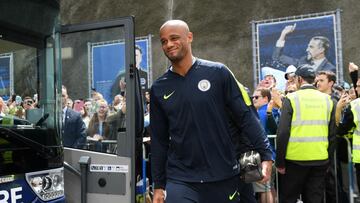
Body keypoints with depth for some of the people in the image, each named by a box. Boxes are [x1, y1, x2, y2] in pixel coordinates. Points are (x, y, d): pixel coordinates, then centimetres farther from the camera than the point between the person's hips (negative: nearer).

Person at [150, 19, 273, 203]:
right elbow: (159, 141, 7)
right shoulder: (159, 89, 3)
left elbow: (245, 117, -3)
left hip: (224, 176, -1)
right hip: (180, 179, 1)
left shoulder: (217, 72, -5)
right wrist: (158, 185, 7)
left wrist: (266, 155, -10)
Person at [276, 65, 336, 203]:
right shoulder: (327, 100, 5)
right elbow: (332, 133, 7)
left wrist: (280, 162, -4)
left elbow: (283, 133, -11)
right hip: (320, 160, 4)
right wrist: (328, 158, 17)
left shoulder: (291, 98, -6)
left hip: (295, 160, -4)